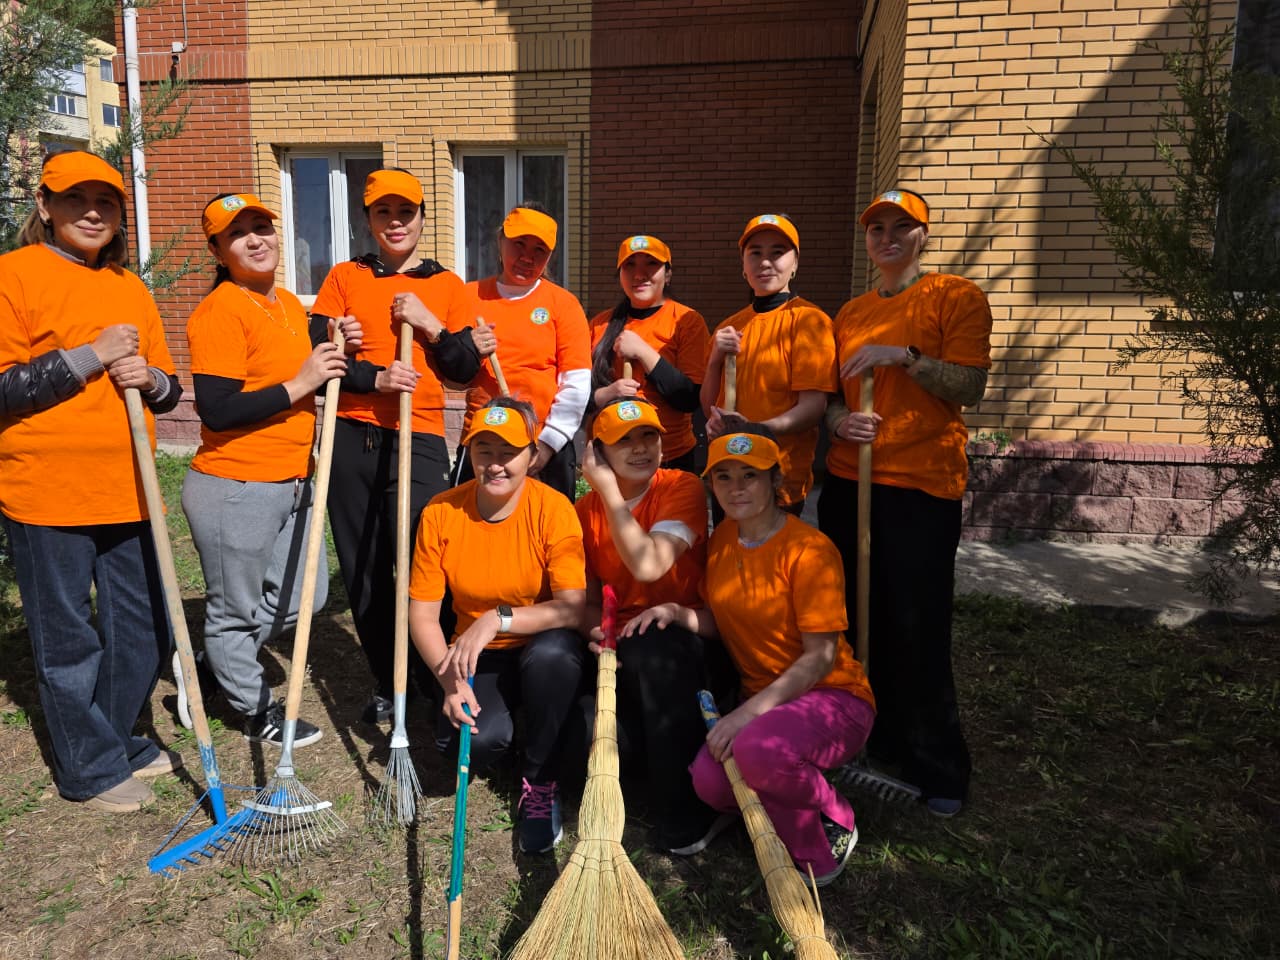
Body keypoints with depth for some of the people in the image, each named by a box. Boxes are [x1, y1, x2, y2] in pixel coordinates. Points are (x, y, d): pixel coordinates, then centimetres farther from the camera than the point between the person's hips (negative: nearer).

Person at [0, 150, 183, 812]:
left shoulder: (131, 289, 14)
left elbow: (169, 389, 17)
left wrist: (149, 379, -5)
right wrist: (91, 356, -16)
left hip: (127, 491, 6)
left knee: (145, 629, 13)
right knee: (69, 639, 7)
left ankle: (119, 740, 34)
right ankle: (91, 768, 23)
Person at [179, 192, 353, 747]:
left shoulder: (291, 305, 11)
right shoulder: (218, 312, -15)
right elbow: (217, 412, -23)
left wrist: (332, 361, 5)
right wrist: (299, 385, -21)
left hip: (292, 483, 9)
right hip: (235, 490, -9)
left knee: (304, 597, 18)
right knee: (237, 609, 9)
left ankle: (210, 665, 38)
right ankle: (256, 711, 30)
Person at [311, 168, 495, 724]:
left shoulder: (447, 286, 10)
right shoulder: (346, 277, 11)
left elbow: (465, 369, 5)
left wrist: (429, 324, -9)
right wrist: (375, 377, -14)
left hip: (418, 440, -2)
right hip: (351, 439, 2)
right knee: (362, 570, 8)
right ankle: (386, 684, 23)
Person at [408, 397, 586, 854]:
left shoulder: (553, 508, -18)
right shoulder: (441, 513, -10)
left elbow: (574, 607, -25)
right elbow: (422, 614, -7)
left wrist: (498, 619, -35)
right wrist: (449, 677, -23)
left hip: (542, 651, -1)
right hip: (479, 658, 1)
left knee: (553, 652, -36)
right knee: (475, 740, -27)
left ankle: (539, 782, -10)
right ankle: (498, 725, 14)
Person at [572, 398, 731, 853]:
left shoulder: (683, 488, -10)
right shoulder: (586, 509, 4)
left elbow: (648, 566, -26)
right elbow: (588, 597, 8)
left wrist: (608, 488, -20)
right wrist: (596, 631, -15)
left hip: (687, 644, -3)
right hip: (622, 649, 4)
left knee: (652, 648, -38)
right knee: (581, 725, -25)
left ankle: (684, 815, -20)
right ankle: (672, 753, 9)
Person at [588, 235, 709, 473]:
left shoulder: (687, 321, -6)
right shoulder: (601, 324, 5)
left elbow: (691, 399, -13)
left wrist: (642, 351, -18)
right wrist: (605, 395, -15)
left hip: (671, 459, -3)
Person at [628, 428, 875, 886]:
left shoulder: (809, 550, -18)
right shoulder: (722, 539, 4)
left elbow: (821, 657, -18)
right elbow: (719, 621, 12)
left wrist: (750, 711, -24)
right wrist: (677, 612, -8)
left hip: (832, 697, -6)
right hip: (760, 698, 6)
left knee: (756, 749, -35)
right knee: (709, 779, -22)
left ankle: (835, 818, -3)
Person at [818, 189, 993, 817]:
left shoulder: (956, 296, 0)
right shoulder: (850, 314, 16)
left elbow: (969, 387, -9)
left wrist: (903, 355, -19)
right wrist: (839, 421, -2)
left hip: (922, 487, -5)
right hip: (848, 481, 6)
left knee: (917, 630, -2)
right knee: (857, 621, 10)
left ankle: (938, 769, 16)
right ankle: (875, 743, 29)